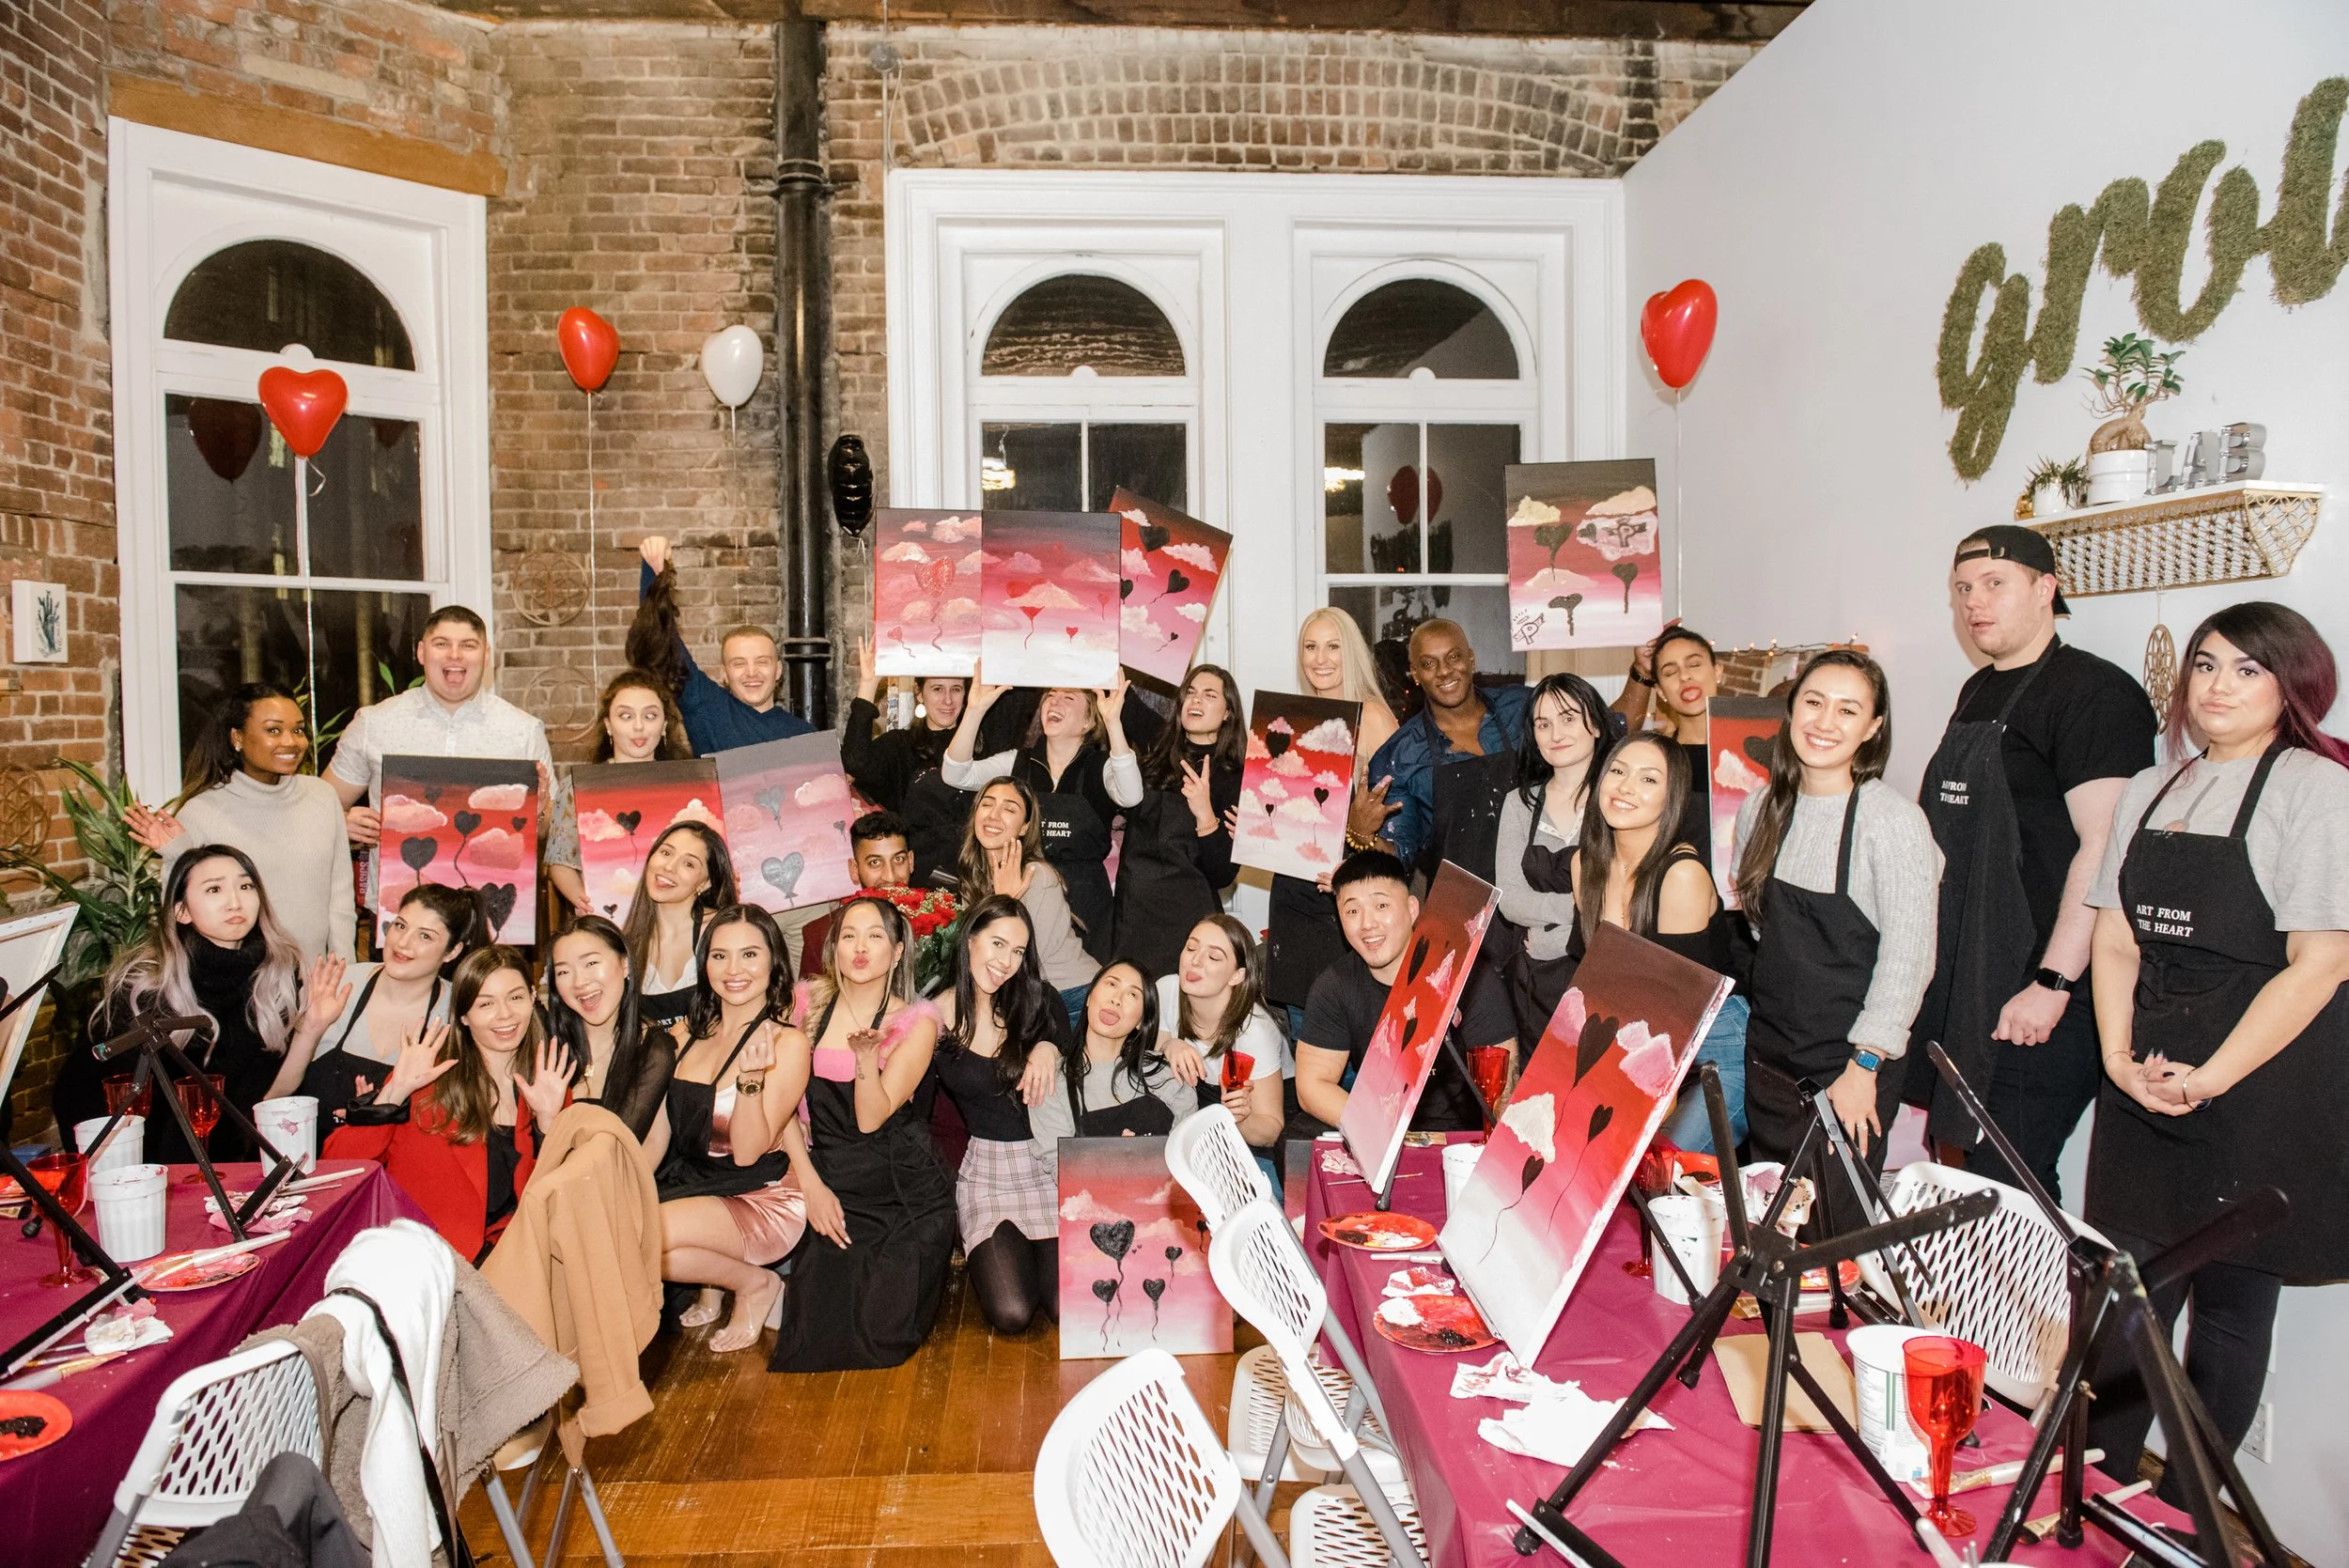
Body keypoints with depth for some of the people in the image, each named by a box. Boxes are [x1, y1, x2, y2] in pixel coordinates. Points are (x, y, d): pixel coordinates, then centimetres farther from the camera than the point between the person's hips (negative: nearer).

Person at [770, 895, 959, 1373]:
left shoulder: (916, 1022, -5)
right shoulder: (807, 1003, 1)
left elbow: (871, 1119, -13)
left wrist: (867, 1056, -30)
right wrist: (810, 1184, -8)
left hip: (904, 1190, -2)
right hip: (830, 1180, 2)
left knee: (880, 1333, -8)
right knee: (816, 1328, -9)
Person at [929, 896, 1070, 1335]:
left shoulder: (1037, 999, 0)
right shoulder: (936, 1018, -4)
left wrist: (1049, 1047, -16)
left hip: (1051, 1162, 1)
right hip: (985, 1170, -1)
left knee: (1069, 1307, -14)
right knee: (1011, 1314, -17)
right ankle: (981, 1255, 16)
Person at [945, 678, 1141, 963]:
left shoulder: (1102, 767, -2)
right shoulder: (1017, 762, 6)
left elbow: (1130, 797, -24)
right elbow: (955, 775, -6)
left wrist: (1113, 721, -33)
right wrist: (976, 709, -18)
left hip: (1083, 901, -2)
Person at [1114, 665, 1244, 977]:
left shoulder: (1233, 780, -4)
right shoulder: (1155, 759, 7)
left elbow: (1222, 875, -8)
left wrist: (1205, 814, -22)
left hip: (1185, 924, -4)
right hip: (1130, 916, 4)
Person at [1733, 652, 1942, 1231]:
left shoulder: (1894, 819, -15)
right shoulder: (1762, 808, 3)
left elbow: (1909, 955, -16)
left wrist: (1863, 1065, -16)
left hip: (1850, 1071, -5)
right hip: (1769, 1055, 6)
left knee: (1836, 1230, 4)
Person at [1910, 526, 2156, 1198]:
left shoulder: (2096, 692, -10)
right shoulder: (1978, 692, 16)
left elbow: (2105, 847, -18)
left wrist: (2052, 984, -22)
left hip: (2034, 991, -8)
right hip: (1960, 980, 8)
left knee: (2007, 1185, -6)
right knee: (1970, 1171, 12)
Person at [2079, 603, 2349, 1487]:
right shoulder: (2150, 791, 11)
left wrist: (2210, 1078, -15)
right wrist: (2119, 1058, -3)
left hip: (2261, 1089, -5)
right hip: (2143, 1082, 5)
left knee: (2229, 1306, 8)